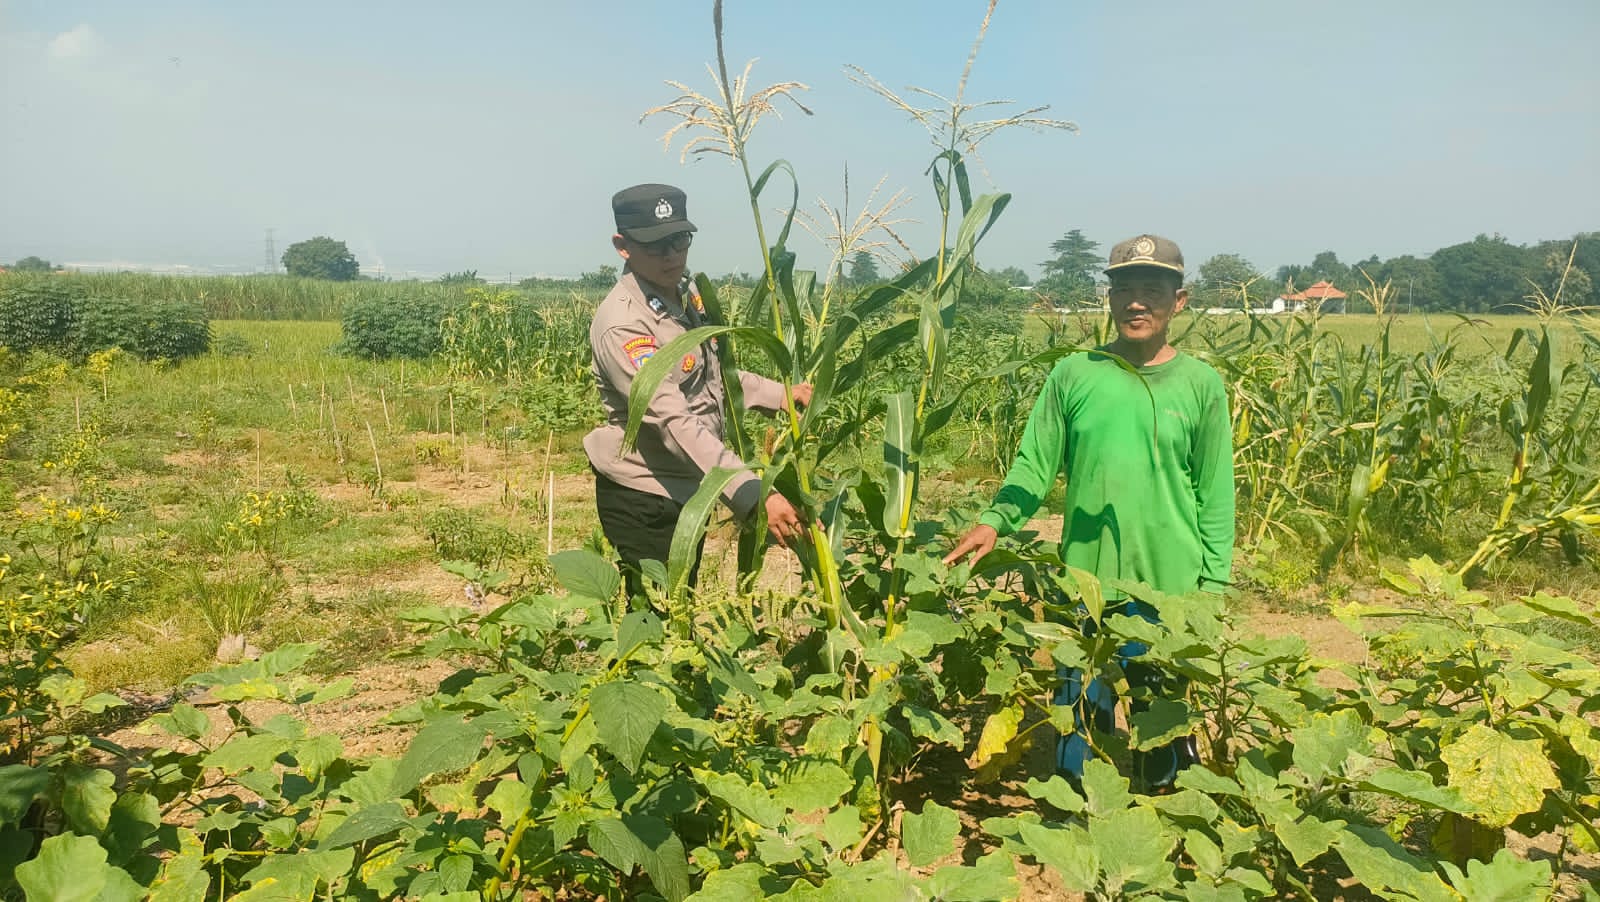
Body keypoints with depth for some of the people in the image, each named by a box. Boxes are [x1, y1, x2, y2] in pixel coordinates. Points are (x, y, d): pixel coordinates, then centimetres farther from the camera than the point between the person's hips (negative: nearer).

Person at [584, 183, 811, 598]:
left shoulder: (686, 293, 2)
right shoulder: (622, 324, -26)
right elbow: (675, 423, -35)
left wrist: (781, 395, 3)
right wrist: (756, 496, -43)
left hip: (690, 489, 9)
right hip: (643, 500, -9)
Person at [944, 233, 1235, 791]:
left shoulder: (1201, 385, 0)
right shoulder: (1073, 376, 0)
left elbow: (1216, 496, 3)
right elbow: (1034, 464, -1)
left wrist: (1213, 586, 0)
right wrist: (995, 521, -16)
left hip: (1171, 587, 0)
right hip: (1085, 582, 0)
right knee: (1081, 714, 13)